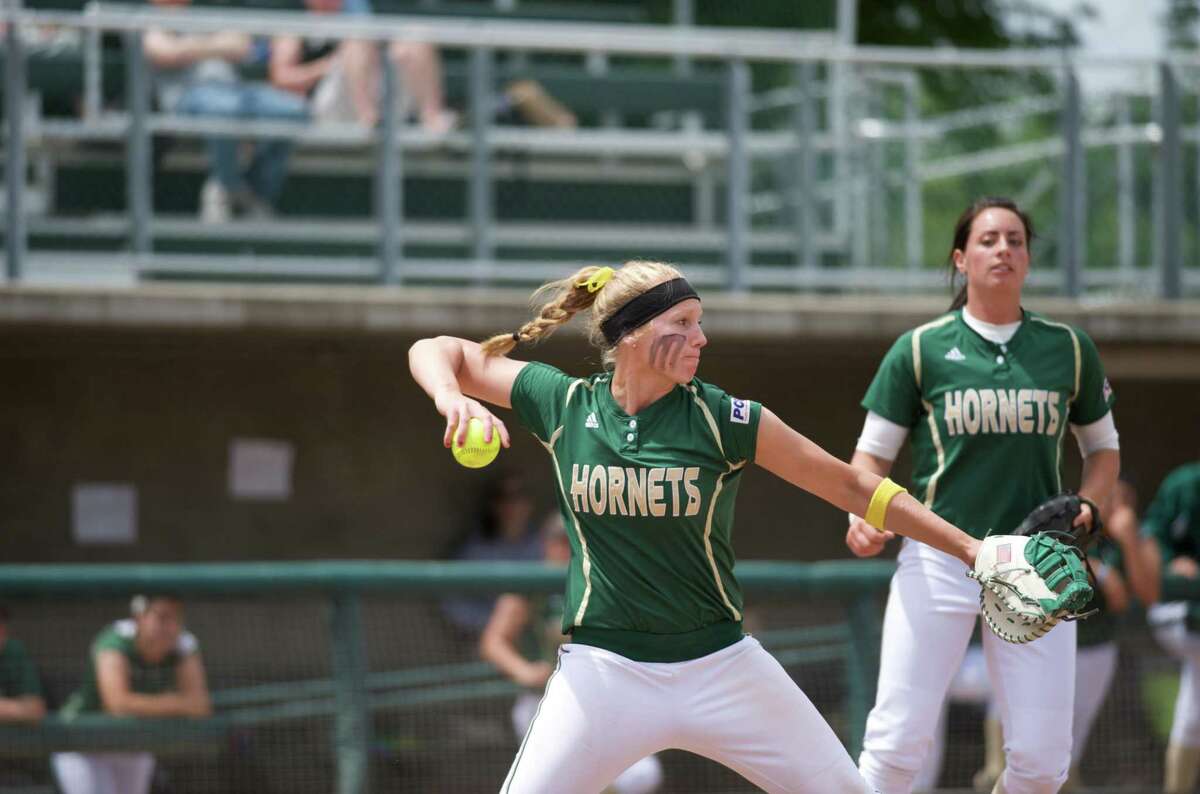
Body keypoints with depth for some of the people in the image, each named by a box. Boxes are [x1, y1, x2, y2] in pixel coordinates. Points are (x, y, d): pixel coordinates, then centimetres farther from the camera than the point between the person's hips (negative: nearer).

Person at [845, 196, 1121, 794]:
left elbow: (1104, 449, 19)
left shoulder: (1069, 349, 9)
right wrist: (862, 516, -14)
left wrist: (1086, 508, -1)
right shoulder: (920, 349, 3)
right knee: (897, 742, -10)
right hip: (939, 558, -2)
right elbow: (873, 453, 6)